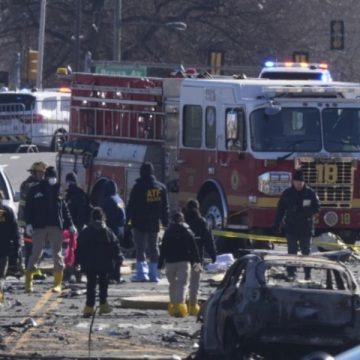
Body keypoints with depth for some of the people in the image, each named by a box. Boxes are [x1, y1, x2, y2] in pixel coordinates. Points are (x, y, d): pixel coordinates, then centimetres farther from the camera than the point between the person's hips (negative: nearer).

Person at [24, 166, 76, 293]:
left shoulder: (58, 190, 8)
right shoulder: (35, 190, 2)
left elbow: (65, 209, 12)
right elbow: (29, 207, 1)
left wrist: (70, 225, 7)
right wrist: (29, 223, -10)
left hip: (56, 226, 2)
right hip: (39, 227, -2)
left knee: (57, 254, 3)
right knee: (35, 253, -2)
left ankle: (58, 284, 6)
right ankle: (28, 282, 4)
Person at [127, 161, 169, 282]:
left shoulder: (138, 187, -11)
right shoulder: (161, 187, 5)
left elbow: (131, 206, -11)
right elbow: (165, 207, 11)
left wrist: (127, 220, -6)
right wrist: (165, 222, 18)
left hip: (140, 223, -4)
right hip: (154, 223, 4)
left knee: (140, 248, -1)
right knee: (153, 248, 11)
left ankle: (141, 272, -10)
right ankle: (153, 273, 11)